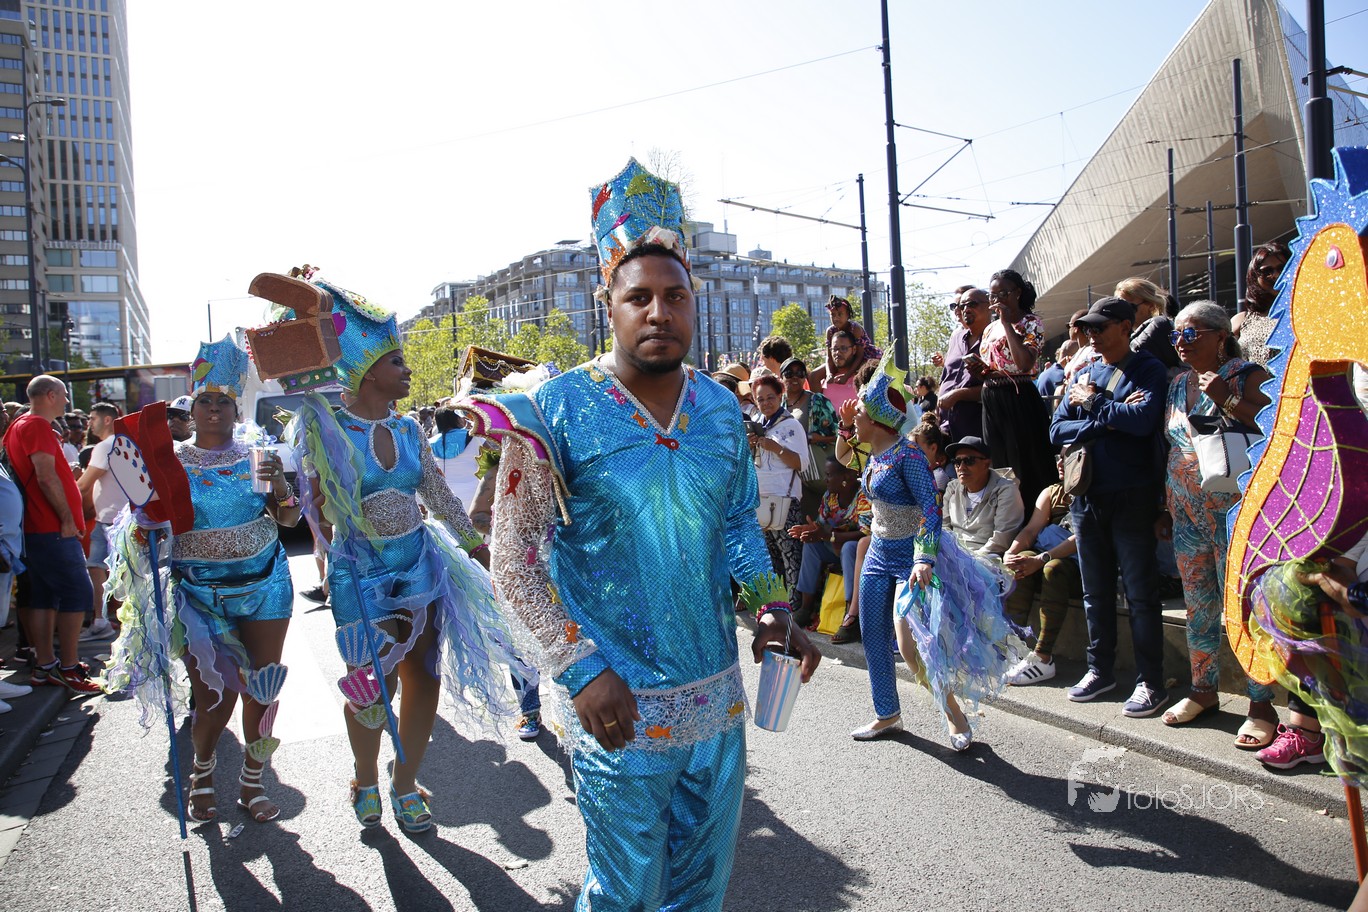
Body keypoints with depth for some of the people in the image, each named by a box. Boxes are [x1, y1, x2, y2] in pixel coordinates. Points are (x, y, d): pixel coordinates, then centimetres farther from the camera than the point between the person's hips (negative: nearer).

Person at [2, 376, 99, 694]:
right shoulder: (37, 426, -12)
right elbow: (46, 477, -20)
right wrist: (67, 519, -16)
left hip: (35, 529, 10)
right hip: (53, 529, -10)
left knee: (44, 597, 11)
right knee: (78, 593, -6)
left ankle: (45, 667, 16)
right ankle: (69, 669, -4)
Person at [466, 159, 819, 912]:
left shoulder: (721, 408, 3)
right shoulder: (556, 411, -13)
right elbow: (513, 558, -11)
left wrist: (772, 607, 0)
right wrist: (583, 670, -17)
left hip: (717, 698, 5)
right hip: (618, 706, -5)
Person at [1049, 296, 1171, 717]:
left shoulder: (1148, 370, -2)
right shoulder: (1084, 375, 12)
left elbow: (1143, 419, -21)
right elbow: (1057, 430, 1)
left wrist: (1093, 403, -9)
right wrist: (1110, 419, -11)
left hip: (1131, 496, -5)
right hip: (1086, 495, 6)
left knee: (1140, 593, 0)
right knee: (1095, 591, 14)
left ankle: (1150, 682, 10)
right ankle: (1100, 670, 26)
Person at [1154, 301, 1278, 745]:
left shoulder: (1247, 376, -5)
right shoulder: (1177, 384, 14)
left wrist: (1227, 399, -21)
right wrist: (1165, 506, 16)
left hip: (1234, 512, -6)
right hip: (1187, 515, 6)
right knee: (1198, 607, 13)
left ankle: (1261, 705, 6)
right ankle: (1203, 689, 26)